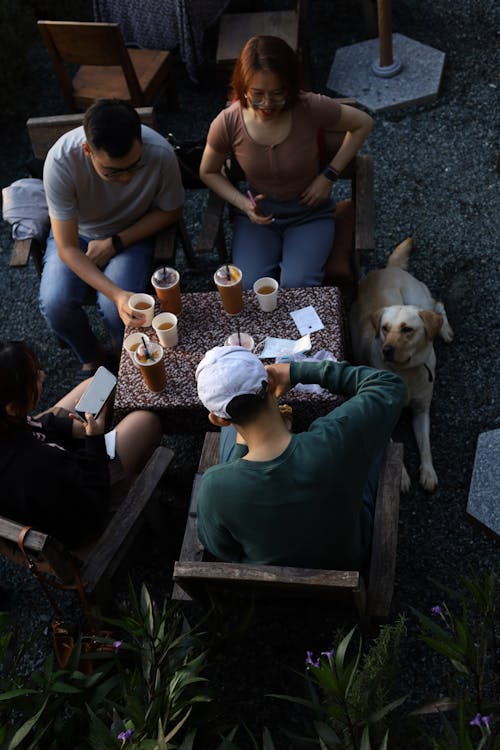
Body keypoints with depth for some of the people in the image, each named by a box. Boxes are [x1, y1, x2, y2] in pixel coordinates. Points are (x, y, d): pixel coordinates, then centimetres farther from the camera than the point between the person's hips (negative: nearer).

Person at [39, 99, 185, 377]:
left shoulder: (160, 153, -30)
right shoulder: (60, 161, -33)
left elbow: (171, 211, -9)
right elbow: (67, 248, -28)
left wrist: (115, 243, -17)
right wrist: (117, 294, -41)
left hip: (133, 232, 0)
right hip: (77, 232, 1)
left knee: (114, 309, -25)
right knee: (55, 303, -23)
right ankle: (92, 357, 9)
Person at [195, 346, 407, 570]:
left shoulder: (215, 486, -38)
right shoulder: (335, 442, -41)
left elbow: (220, 549, -13)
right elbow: (390, 385, -19)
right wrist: (299, 371, -20)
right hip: (348, 561, 0)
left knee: (232, 432, 13)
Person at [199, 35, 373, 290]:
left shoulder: (312, 108, -22)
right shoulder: (227, 123, -17)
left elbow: (363, 123, -3)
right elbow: (208, 172, 2)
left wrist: (329, 175, -9)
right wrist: (243, 203, -14)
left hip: (309, 213, -1)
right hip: (257, 213, 1)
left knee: (296, 286, -26)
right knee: (249, 287, -23)